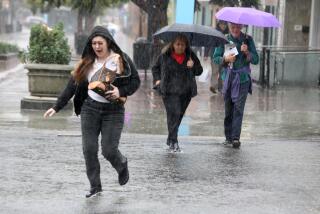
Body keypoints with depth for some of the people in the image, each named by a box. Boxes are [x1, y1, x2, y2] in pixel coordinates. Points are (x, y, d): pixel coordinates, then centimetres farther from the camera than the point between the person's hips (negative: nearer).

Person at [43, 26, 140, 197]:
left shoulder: (121, 60, -4)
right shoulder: (87, 63, 5)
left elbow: (135, 80, 1)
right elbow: (72, 85, 7)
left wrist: (121, 91, -17)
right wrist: (57, 107, 4)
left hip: (113, 111, -3)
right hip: (90, 108, 3)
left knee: (108, 150, -6)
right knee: (89, 149, -1)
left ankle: (122, 166, 29)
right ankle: (95, 186, 14)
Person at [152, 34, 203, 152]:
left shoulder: (190, 55, 6)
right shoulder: (165, 56, 2)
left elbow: (199, 70, 10)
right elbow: (155, 68, 17)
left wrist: (193, 66, -10)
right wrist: (157, 80, 4)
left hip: (186, 91, 3)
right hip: (170, 91, -3)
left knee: (179, 115, 10)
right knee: (174, 114, -15)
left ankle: (171, 139, 26)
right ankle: (173, 142, -13)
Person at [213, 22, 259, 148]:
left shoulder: (247, 40, 3)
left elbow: (256, 60, 1)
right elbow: (215, 58, 6)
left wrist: (247, 52, -17)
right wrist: (226, 59, -13)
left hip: (242, 78, -2)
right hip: (228, 78, 2)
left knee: (238, 108, -12)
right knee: (228, 109, 4)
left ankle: (236, 138, -15)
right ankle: (228, 136, 15)